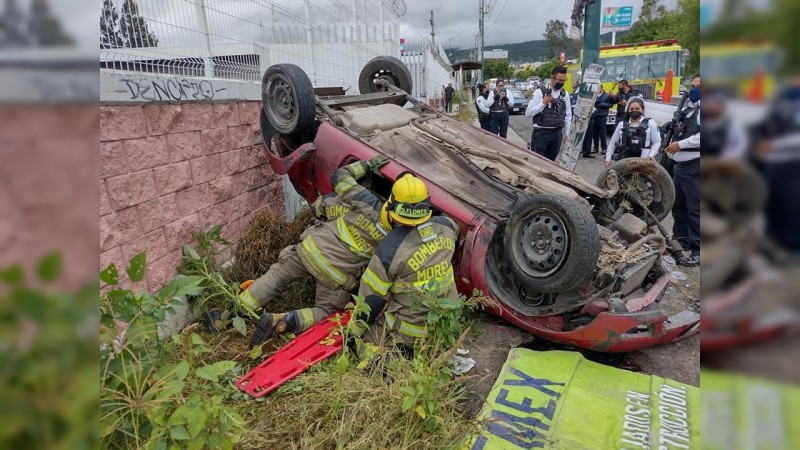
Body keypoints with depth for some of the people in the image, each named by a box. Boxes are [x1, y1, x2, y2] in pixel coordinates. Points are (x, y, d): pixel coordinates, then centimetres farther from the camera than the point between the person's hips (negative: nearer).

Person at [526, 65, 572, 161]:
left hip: (557, 133, 5)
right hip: (541, 133, -5)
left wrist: (567, 134, 11)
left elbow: (568, 115, 14)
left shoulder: (564, 94, 9)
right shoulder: (540, 91, -6)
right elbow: (528, 113, -10)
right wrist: (543, 103, -17)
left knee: (550, 162, 10)